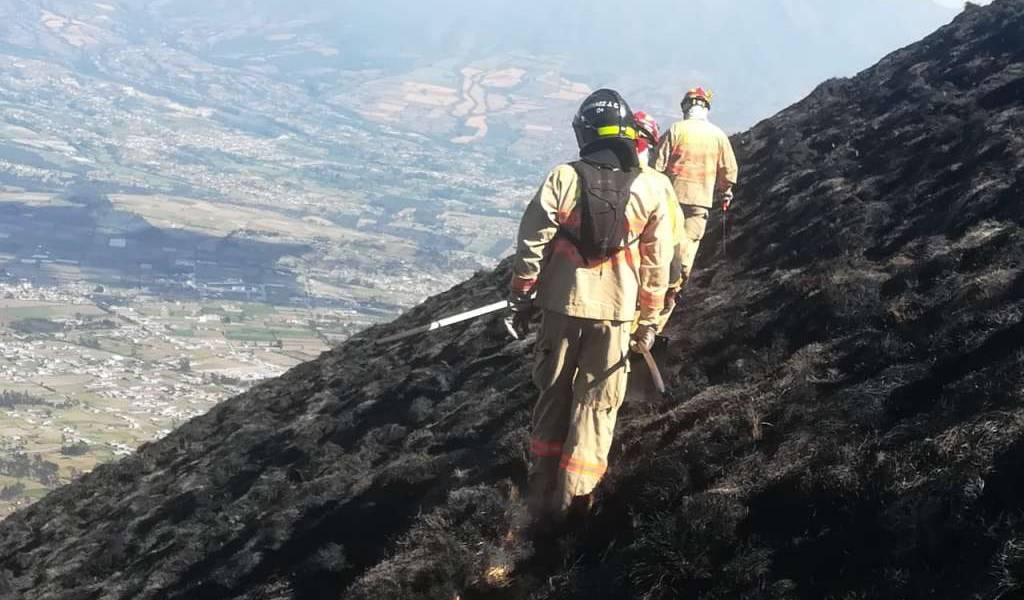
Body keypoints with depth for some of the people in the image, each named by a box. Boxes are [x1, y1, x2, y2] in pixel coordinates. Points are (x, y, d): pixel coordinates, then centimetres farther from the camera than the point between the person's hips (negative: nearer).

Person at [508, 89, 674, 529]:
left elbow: (531, 244, -7)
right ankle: (573, 496, 7)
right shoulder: (652, 188, -5)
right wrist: (649, 321, 9)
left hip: (562, 305, 0)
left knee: (554, 398, 14)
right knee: (597, 405, 10)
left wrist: (521, 298, 6)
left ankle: (543, 501, 17)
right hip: (617, 311, 0)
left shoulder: (564, 178, -10)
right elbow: (657, 263, 0)